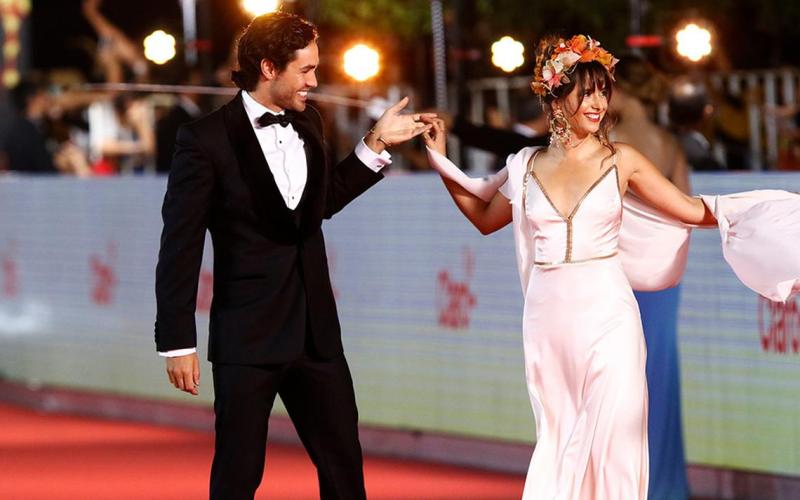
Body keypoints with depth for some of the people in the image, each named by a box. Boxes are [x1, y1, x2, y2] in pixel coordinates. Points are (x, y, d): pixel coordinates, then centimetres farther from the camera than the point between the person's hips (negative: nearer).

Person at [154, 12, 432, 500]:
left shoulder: (308, 123, 8)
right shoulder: (207, 139, -11)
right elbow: (180, 246, -10)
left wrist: (376, 145, 14)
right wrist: (178, 342, -12)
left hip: (315, 330, 6)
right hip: (248, 336, -6)